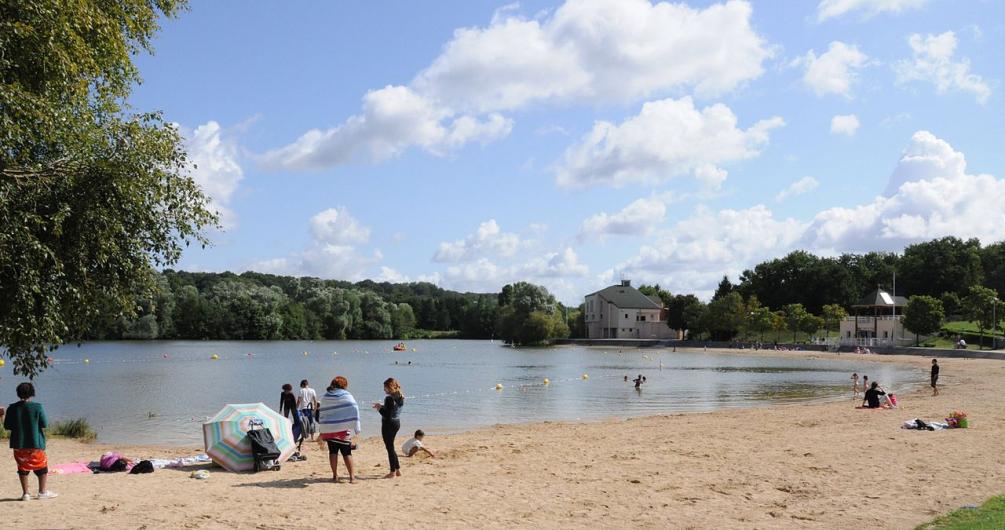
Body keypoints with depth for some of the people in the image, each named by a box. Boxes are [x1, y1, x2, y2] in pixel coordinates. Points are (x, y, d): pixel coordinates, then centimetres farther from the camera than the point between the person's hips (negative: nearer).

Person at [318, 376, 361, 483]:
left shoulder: (325, 397, 8)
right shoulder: (346, 395, -3)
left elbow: (322, 415, 12)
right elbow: (354, 411, -9)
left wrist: (321, 432, 19)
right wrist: (356, 429, -6)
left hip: (328, 430, 3)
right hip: (343, 430, -3)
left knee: (333, 452, 12)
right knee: (347, 453, 3)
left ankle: (335, 476, 13)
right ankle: (352, 476, 0)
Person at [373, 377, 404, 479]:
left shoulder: (389, 398, -20)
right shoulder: (400, 397, 7)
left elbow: (386, 414, -22)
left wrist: (379, 408, -7)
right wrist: (381, 406, 13)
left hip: (388, 424, -9)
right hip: (397, 423, 9)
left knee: (390, 447, 1)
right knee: (391, 447, 19)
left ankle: (393, 472, 6)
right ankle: (398, 470, 22)